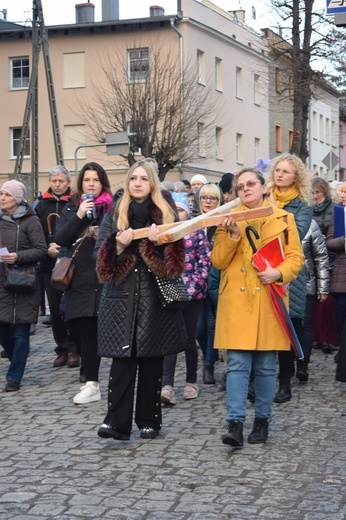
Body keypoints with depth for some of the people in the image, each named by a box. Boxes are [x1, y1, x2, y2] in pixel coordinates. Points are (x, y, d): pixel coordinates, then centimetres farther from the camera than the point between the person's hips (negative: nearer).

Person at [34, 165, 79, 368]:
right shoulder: (42, 205, 12)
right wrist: (47, 248, -6)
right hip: (50, 265, 4)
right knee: (55, 308, 7)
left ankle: (73, 349, 5)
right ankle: (62, 349, 16)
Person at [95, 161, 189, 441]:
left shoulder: (166, 213, 8)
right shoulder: (115, 213, 10)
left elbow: (176, 254, 4)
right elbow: (101, 253, 4)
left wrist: (159, 242, -14)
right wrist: (119, 245, -15)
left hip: (156, 297, 0)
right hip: (122, 295, 0)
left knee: (152, 359, 3)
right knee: (122, 357, -8)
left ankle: (149, 420, 13)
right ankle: (117, 421, -11)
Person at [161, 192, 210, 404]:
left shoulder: (197, 232, 2)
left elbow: (205, 261, -4)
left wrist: (193, 285, -12)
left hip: (192, 292, -1)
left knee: (189, 338, 6)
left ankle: (192, 381, 21)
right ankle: (167, 385, -14)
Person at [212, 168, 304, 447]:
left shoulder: (283, 218, 7)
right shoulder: (230, 220, 8)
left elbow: (296, 257, 6)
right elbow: (218, 261, 3)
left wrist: (280, 272, -13)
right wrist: (232, 235, -12)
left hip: (269, 300, 0)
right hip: (237, 300, 0)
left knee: (267, 365, 6)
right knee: (237, 363, -6)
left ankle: (262, 420, 18)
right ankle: (235, 423, -7)